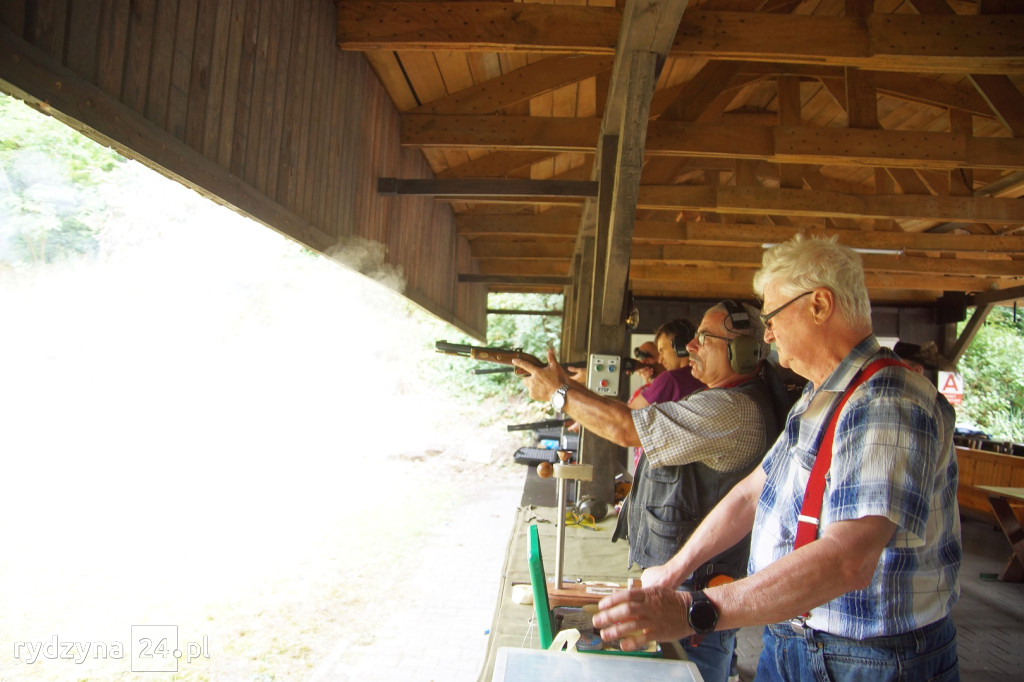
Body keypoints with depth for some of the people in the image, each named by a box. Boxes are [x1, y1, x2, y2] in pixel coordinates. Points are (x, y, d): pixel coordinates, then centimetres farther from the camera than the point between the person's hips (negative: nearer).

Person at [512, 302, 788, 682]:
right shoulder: (721, 401, 10)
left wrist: (558, 392, -14)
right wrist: (578, 395, 2)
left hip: (699, 589, -10)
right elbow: (639, 421, 10)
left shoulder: (731, 410, -25)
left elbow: (625, 429, -25)